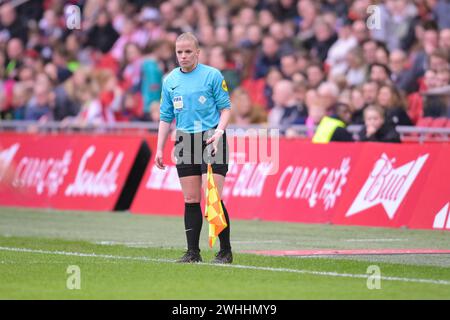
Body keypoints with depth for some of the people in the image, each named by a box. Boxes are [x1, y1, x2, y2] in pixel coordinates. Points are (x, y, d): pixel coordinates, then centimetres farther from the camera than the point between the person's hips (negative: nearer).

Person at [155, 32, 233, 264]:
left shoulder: (212, 75, -3)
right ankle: (193, 252, 9)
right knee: (190, 199, 4)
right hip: (184, 141, 4)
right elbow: (165, 117, 15)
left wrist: (219, 132, -17)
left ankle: (225, 251, -2)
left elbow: (225, 108, 0)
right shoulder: (170, 80, 10)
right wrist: (159, 149, 10)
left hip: (211, 139, -4)